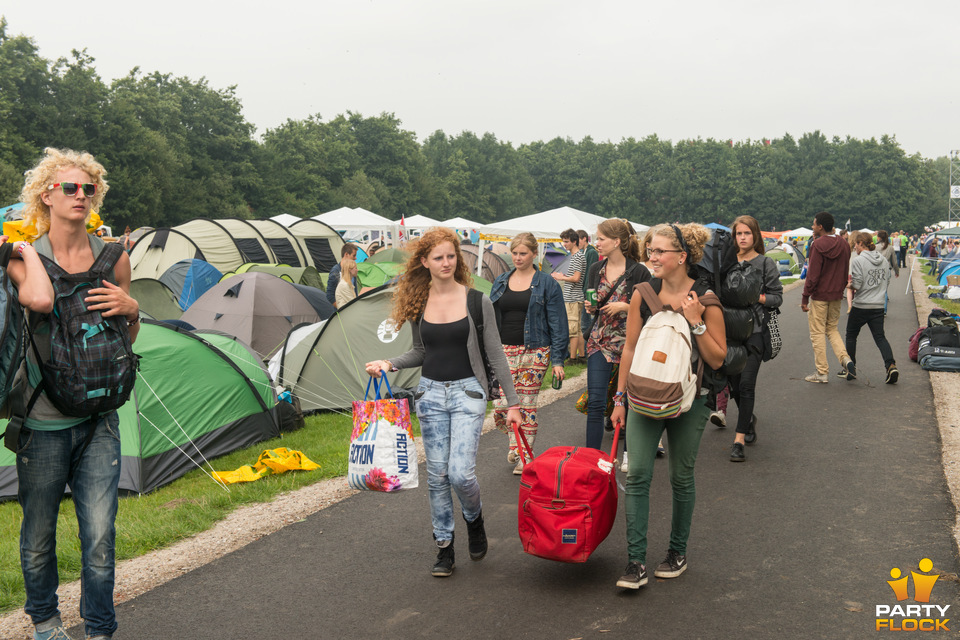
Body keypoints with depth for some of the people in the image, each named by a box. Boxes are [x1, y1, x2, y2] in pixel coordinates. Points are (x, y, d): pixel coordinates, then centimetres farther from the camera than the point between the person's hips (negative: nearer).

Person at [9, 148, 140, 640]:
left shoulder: (113, 259, 3)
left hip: (99, 419, 2)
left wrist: (131, 310, -7)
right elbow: (41, 300, -32)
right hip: (43, 422, -2)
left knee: (100, 537, -1)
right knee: (38, 535, 13)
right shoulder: (25, 258, -6)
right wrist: (24, 250, -16)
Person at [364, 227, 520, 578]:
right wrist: (389, 363, -1)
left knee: (461, 473, -13)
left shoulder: (477, 301, -5)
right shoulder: (418, 304, 4)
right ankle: (444, 548, 21)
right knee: (437, 475, 6)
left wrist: (512, 401, -2)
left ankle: (475, 519, 20)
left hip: (467, 391, -3)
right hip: (430, 392, 3)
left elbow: (495, 355, -2)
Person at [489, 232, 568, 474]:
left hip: (534, 352, -3)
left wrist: (558, 359, -7)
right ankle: (515, 443, 23)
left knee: (526, 406, 1)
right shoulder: (501, 282, 12)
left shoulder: (547, 285, 1)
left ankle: (525, 456, 16)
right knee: (501, 406, -5)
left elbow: (557, 325, -2)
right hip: (504, 351, 3)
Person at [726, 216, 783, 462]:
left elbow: (777, 298, 1)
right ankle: (749, 419, 40)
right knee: (734, 383, 11)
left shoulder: (766, 263, 0)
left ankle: (739, 439, -7)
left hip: (755, 330, -3)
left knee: (746, 383, -10)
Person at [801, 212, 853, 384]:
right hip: (837, 295, 6)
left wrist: (805, 298, -12)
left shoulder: (818, 245, -15)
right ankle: (845, 358, 0)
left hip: (819, 295, -6)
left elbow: (813, 275, -17)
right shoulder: (844, 244, 6)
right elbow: (847, 271, 11)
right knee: (832, 329, 20)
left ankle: (822, 372, 4)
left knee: (818, 333, 2)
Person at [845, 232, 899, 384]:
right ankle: (891, 365, -13)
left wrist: (848, 284, 4)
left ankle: (851, 369, 16)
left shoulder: (858, 261, -13)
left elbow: (856, 285, -16)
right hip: (879, 306, 5)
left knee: (851, 335, 12)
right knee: (880, 337, 7)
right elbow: (887, 282, 11)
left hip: (861, 306, -5)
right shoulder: (884, 260, 6)